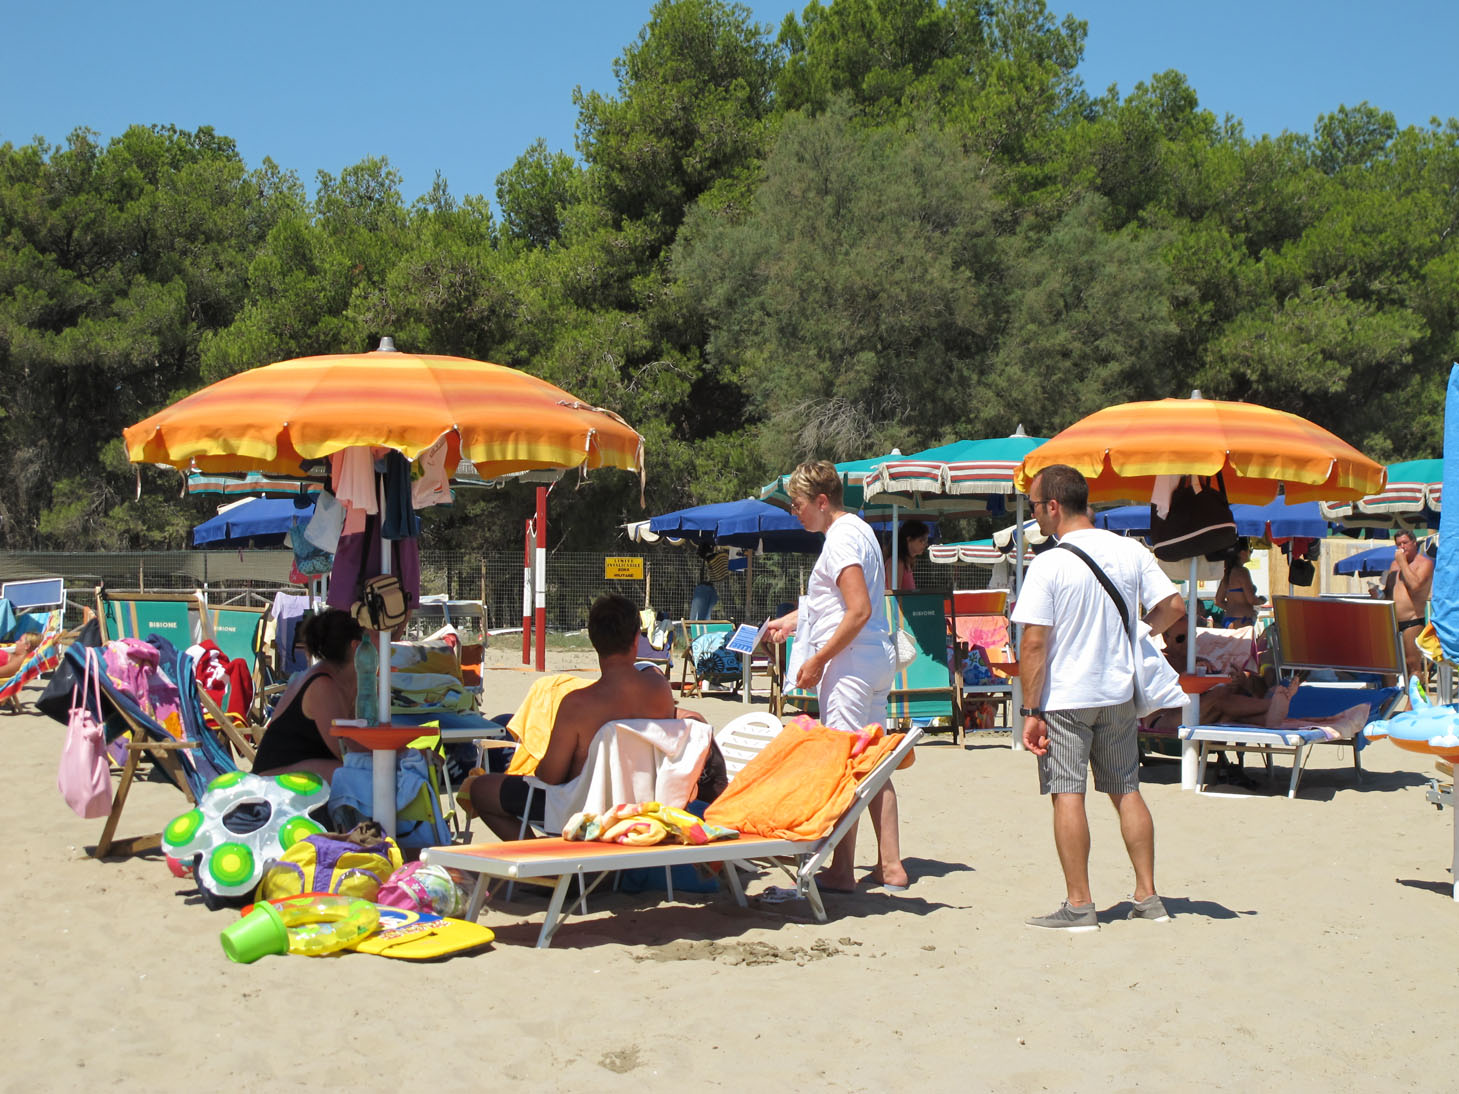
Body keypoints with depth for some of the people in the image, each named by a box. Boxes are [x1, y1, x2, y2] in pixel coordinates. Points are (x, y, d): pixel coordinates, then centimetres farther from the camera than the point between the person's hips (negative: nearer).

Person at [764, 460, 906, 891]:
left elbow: (859, 611, -23)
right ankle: (890, 865, 15)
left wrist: (818, 660, -18)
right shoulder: (860, 530, 17)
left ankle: (842, 871, -4)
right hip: (877, 661, 10)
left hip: (850, 663, -10)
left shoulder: (841, 539, -14)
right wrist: (792, 620, 28)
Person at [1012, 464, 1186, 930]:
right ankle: (1148, 897, 18)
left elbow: (1034, 644, -17)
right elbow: (1173, 605, 4)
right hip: (1118, 693, 6)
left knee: (1067, 795, 1)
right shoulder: (1131, 551, 1)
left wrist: (1031, 711, -12)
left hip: (1064, 699, -5)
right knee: (1126, 791, 14)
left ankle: (1079, 905, 3)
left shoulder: (1048, 565, -15)